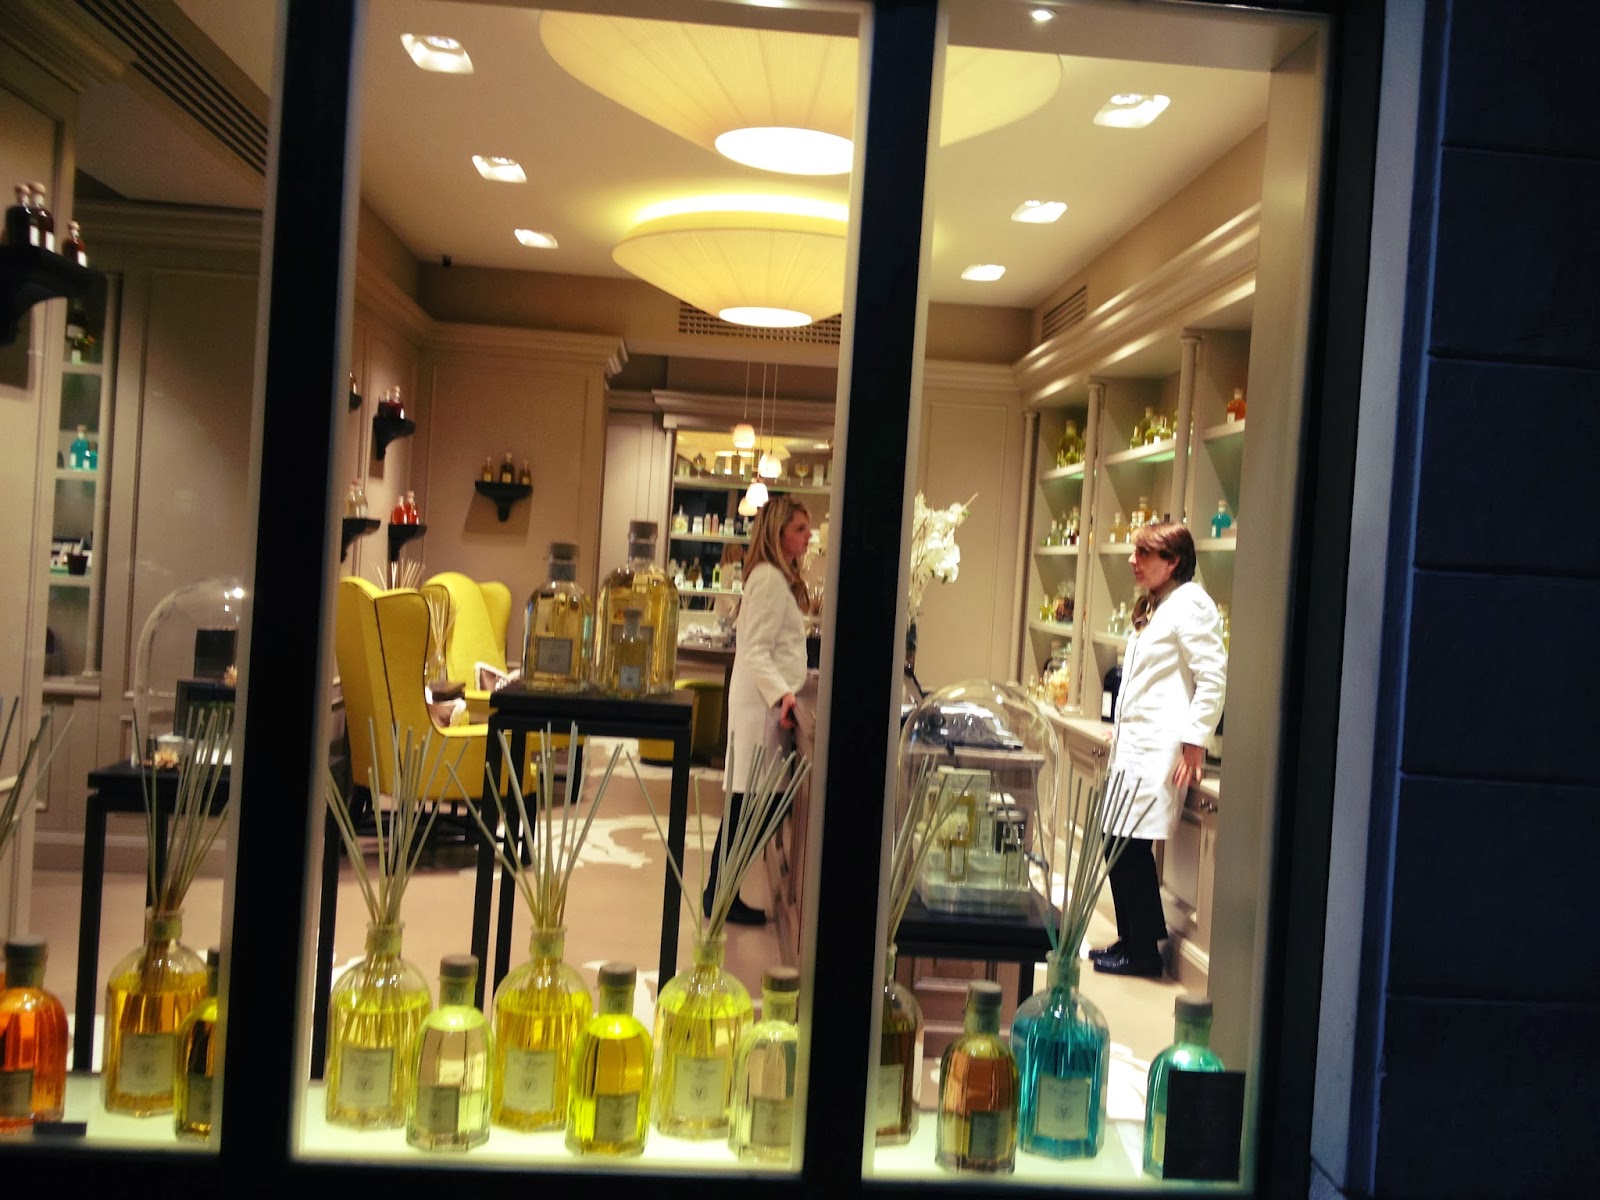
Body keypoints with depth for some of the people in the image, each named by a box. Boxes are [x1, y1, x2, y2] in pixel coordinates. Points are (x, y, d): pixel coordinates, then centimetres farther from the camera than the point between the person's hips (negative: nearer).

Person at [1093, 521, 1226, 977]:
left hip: (1160, 748, -9)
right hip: (1132, 745, 9)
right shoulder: (1153, 606, 19)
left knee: (1131, 845, -7)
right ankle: (1131, 940, 21)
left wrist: (1194, 741, -18)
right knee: (1117, 844, 9)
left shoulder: (1190, 604, -10)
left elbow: (1214, 676, -16)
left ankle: (1144, 951, 6)